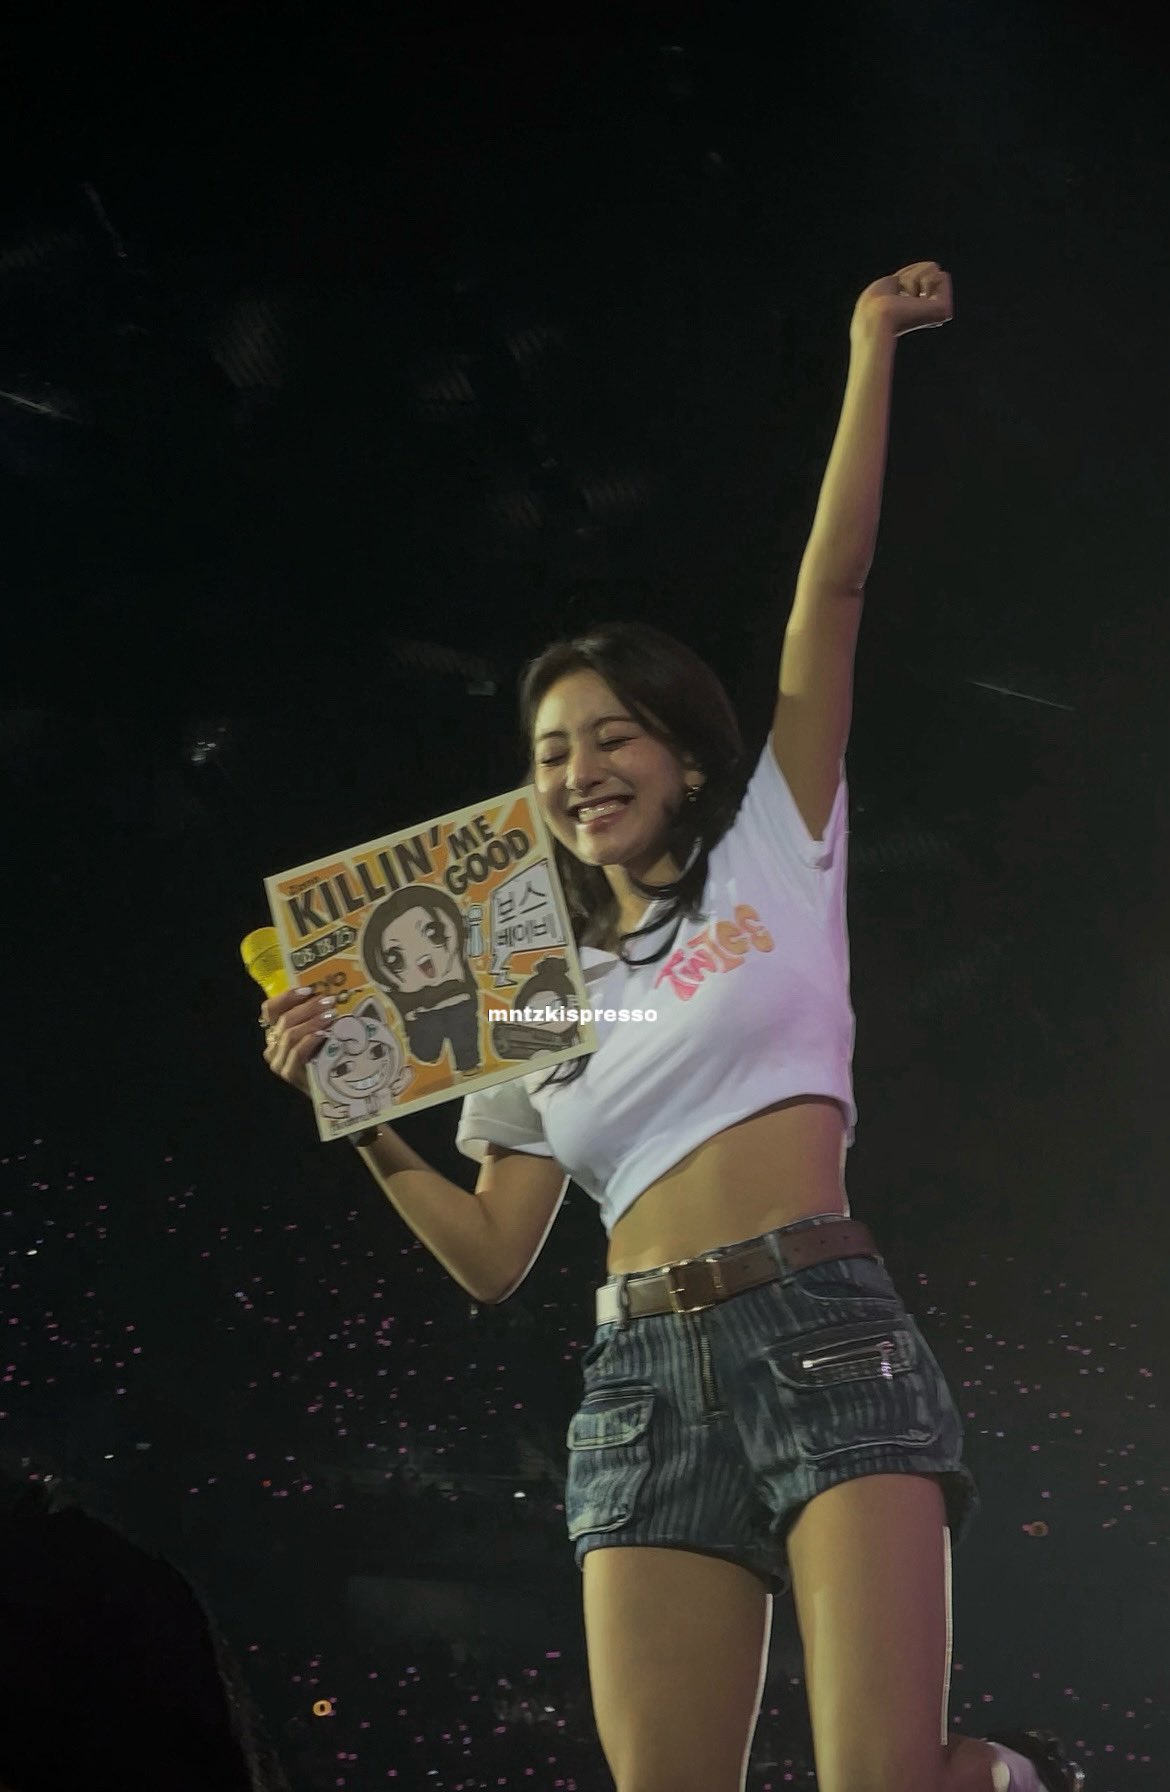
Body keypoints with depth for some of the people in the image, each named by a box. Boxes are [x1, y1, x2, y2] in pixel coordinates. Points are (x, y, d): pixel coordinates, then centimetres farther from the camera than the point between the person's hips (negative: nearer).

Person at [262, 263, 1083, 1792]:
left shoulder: (775, 857, 14)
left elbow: (832, 593, 8)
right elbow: (492, 1258, 18)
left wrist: (869, 356, 6)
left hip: (826, 1330, -3)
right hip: (643, 1372, 4)